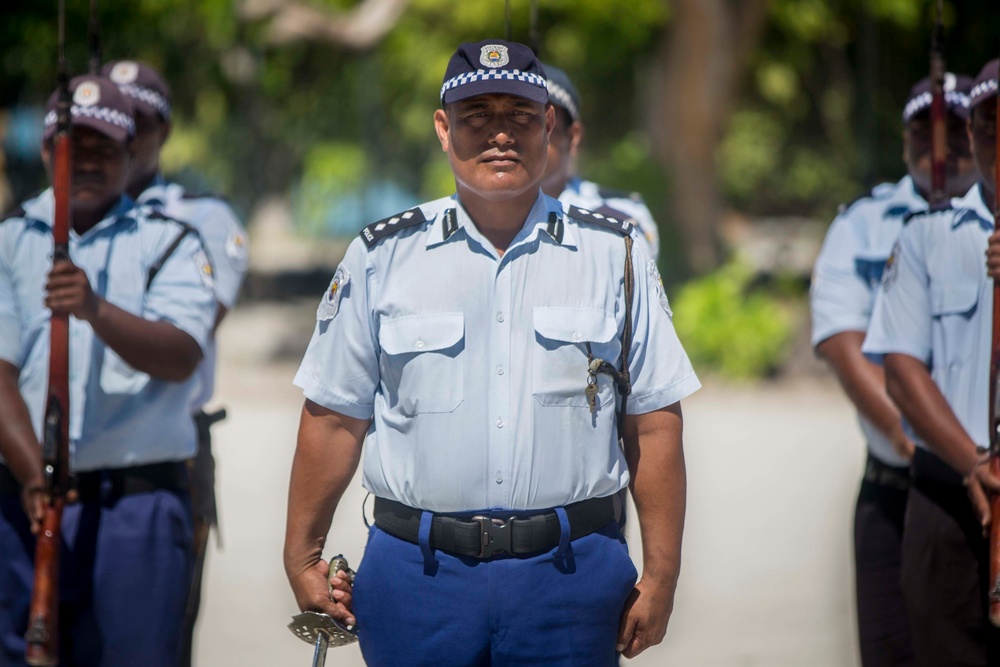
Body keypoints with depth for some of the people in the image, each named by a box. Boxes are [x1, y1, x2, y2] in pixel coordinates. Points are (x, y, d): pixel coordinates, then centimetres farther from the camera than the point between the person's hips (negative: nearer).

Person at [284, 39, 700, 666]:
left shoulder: (615, 255, 5)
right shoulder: (381, 257, 5)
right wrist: (303, 558, 6)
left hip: (570, 575, 0)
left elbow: (656, 423, 5)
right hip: (419, 573, 0)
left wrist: (661, 577, 1)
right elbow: (334, 418, 8)